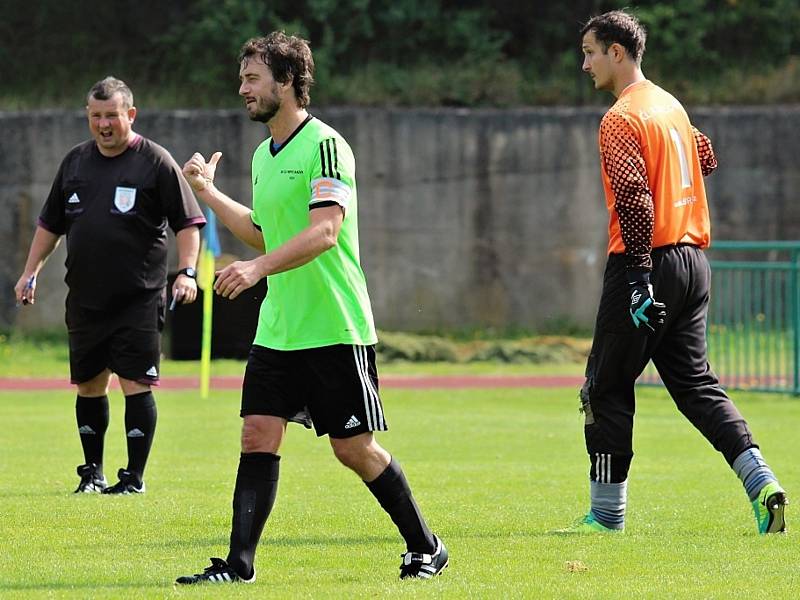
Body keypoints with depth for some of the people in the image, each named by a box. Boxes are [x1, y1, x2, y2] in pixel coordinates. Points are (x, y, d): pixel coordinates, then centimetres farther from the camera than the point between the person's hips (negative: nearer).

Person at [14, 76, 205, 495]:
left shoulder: (155, 162, -3)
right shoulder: (76, 161, 12)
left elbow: (188, 222, -4)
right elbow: (50, 224, 22)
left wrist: (186, 272, -16)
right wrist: (31, 272, 16)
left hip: (139, 299, -5)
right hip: (85, 299, 5)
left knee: (136, 383, -7)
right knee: (89, 385, 10)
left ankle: (135, 477, -1)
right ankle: (92, 472, 22)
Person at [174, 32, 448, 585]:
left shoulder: (324, 144, -13)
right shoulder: (263, 155, 13)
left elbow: (324, 231, -24)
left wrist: (259, 267, -35)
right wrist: (207, 191, 22)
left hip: (335, 331, -7)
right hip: (277, 328, 7)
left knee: (354, 449, 0)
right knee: (258, 437, -3)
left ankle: (426, 548, 16)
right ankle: (239, 563, -3)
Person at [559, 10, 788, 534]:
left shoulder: (621, 119, -13)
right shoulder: (671, 105, 14)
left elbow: (634, 198, -22)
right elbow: (706, 159, 30)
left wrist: (638, 278, -24)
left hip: (648, 263, -8)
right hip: (694, 262, 8)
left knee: (607, 388, 3)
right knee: (696, 383, 10)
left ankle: (607, 513, 6)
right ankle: (762, 482, -6)